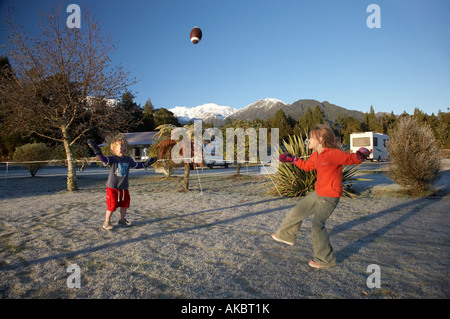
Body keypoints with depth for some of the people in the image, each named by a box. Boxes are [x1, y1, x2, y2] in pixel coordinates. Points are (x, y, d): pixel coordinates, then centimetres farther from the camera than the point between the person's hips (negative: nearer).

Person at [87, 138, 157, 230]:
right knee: (112, 205, -2)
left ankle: (122, 219, 34)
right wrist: (97, 151, -46)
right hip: (112, 187, -6)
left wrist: (146, 163, 18)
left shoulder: (128, 159, 6)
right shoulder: (113, 158, -12)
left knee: (125, 203, 15)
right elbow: (104, 159, -30)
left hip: (124, 187, 6)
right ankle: (107, 222, 18)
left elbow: (136, 165, 22)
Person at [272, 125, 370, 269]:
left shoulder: (334, 154, -19)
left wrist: (361, 155, -40)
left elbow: (352, 159, -18)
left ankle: (325, 259, 7)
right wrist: (291, 159, 23)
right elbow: (306, 166, 23)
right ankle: (286, 235, 40)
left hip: (330, 197, -9)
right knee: (297, 212, 15)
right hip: (317, 193, 9)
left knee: (317, 225, -12)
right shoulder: (315, 155, 6)